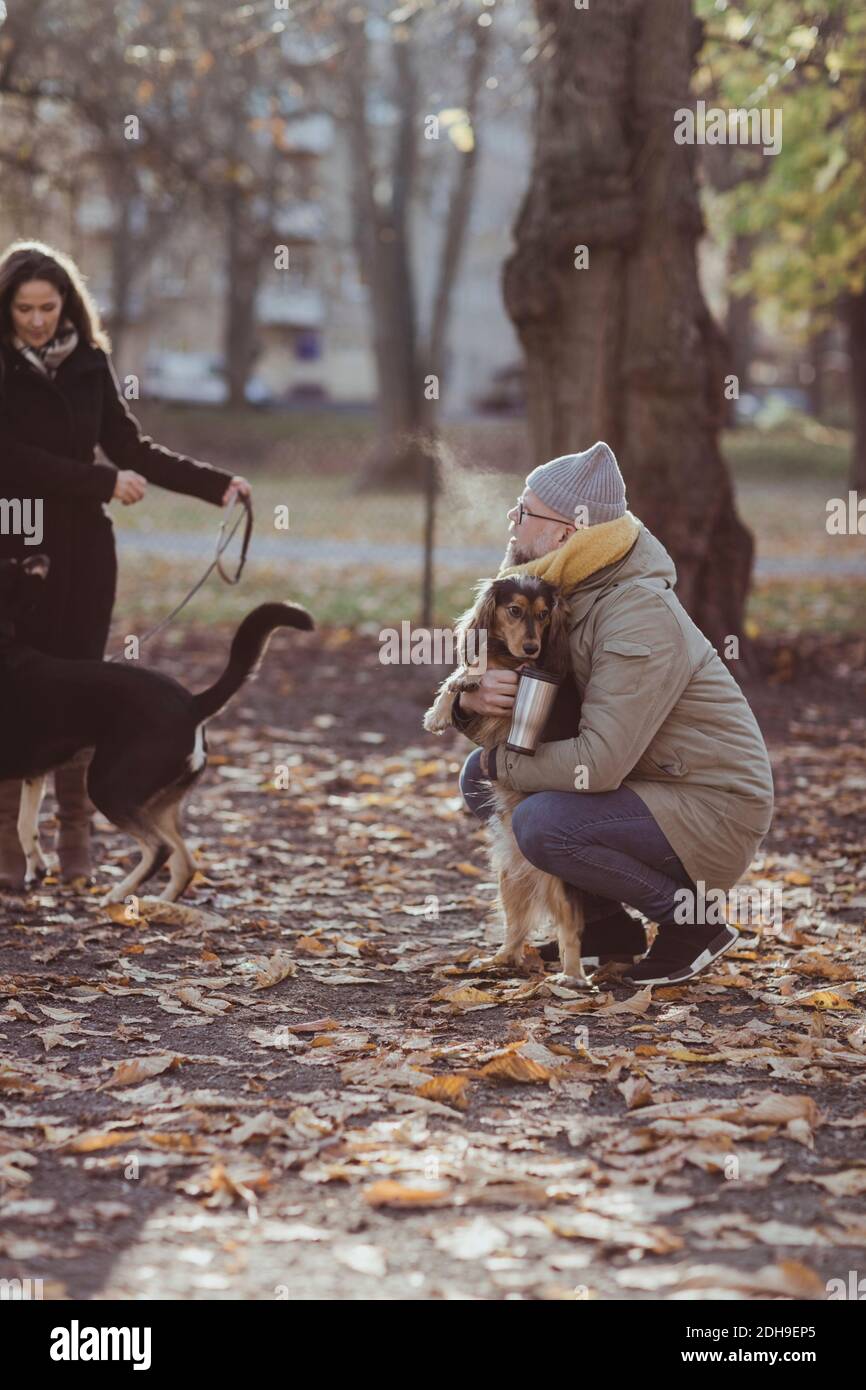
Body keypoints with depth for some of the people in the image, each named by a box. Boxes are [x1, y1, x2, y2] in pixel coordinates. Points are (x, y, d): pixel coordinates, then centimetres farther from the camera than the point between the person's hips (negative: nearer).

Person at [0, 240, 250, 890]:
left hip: (82, 547, 3)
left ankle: (76, 836, 11)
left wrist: (216, 483, -1)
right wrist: (104, 483, -15)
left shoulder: (89, 362, 6)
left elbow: (130, 446, 8)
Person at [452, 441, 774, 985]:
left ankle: (692, 921, -7)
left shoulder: (640, 615, -25)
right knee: (481, 777, 4)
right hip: (644, 789, 9)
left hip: (713, 812, -9)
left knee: (542, 823, -29)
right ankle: (608, 922, 12)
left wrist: (502, 762, -17)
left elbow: (599, 762, -32)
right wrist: (471, 701, -19)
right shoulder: (556, 596, 3)